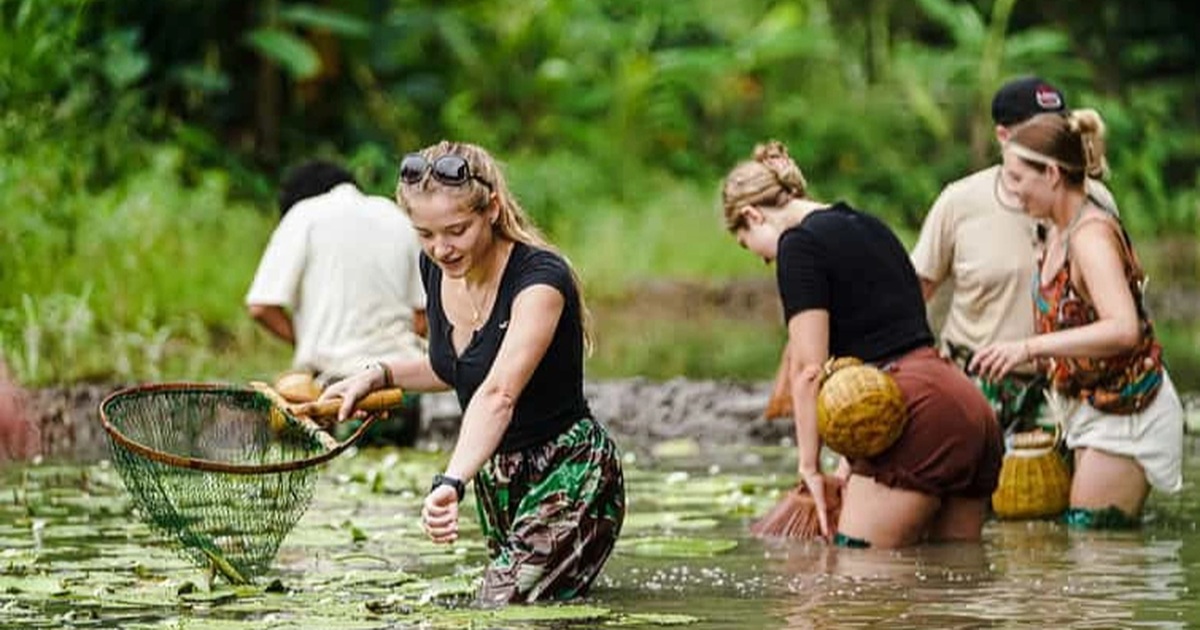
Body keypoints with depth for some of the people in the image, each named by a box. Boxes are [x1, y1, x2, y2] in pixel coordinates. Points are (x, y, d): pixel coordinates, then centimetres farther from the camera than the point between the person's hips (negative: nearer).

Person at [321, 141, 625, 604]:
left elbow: (497, 394, -41)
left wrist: (451, 483, -54)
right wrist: (380, 376, 3)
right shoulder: (436, 269, -2)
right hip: (493, 480, 8)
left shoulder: (540, 278, -25)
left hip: (568, 477, -8)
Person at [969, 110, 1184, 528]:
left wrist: (1030, 348, -40)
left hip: (1125, 412, -10)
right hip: (1093, 409, 10)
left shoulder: (1092, 234, -22)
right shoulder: (1059, 232, 7)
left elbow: (1123, 329, -37)